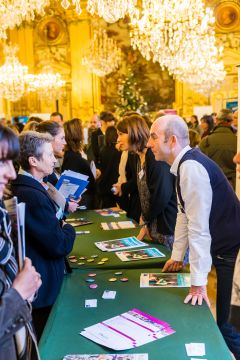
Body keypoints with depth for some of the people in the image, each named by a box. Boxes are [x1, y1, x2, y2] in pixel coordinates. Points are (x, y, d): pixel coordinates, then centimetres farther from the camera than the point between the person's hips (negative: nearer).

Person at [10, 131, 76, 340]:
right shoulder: (34, 195, -28)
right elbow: (60, 246, -24)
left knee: (40, 340, 24)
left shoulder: (20, 186, 3)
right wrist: (68, 229, -6)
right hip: (43, 285, -9)